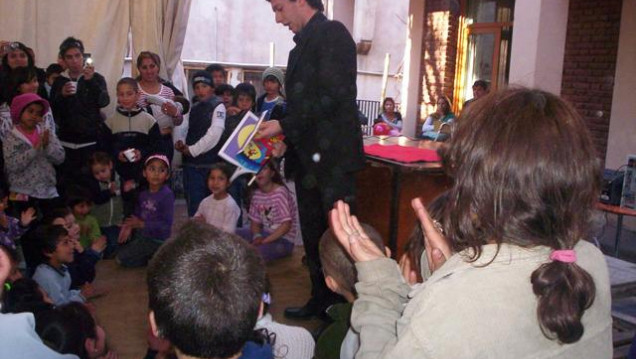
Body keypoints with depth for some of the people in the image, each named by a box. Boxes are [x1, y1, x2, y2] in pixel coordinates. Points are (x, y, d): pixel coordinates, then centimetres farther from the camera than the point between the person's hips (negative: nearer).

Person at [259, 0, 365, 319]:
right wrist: (281, 136, 8)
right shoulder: (304, 44, 19)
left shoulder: (332, 33, -7)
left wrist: (284, 125, -16)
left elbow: (331, 97, -18)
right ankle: (321, 299, 28)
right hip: (307, 156, 9)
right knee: (313, 234, 15)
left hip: (331, 155, -9)